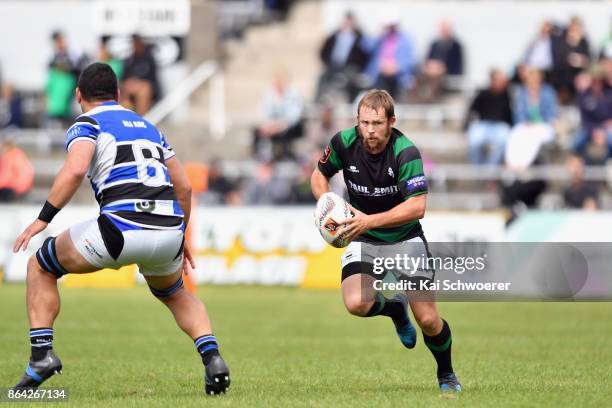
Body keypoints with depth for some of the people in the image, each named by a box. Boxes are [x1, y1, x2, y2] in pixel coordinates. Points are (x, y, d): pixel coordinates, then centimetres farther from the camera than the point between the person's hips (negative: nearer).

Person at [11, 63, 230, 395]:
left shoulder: (85, 125, 8)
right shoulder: (147, 127, 28)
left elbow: (75, 170, -13)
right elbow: (184, 187, 28)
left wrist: (42, 219, -9)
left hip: (122, 226, -5)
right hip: (169, 226, 5)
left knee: (40, 267, 17)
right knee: (175, 295, 35)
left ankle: (42, 353, 2)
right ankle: (211, 356, 10)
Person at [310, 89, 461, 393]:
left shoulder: (406, 152, -24)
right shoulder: (344, 143, -13)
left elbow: (417, 207, -29)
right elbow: (319, 175, 6)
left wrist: (370, 220, -36)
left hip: (405, 237, -2)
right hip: (363, 240, 2)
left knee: (428, 319, -8)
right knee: (356, 303, -26)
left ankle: (446, 374, 24)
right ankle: (395, 309, 11)